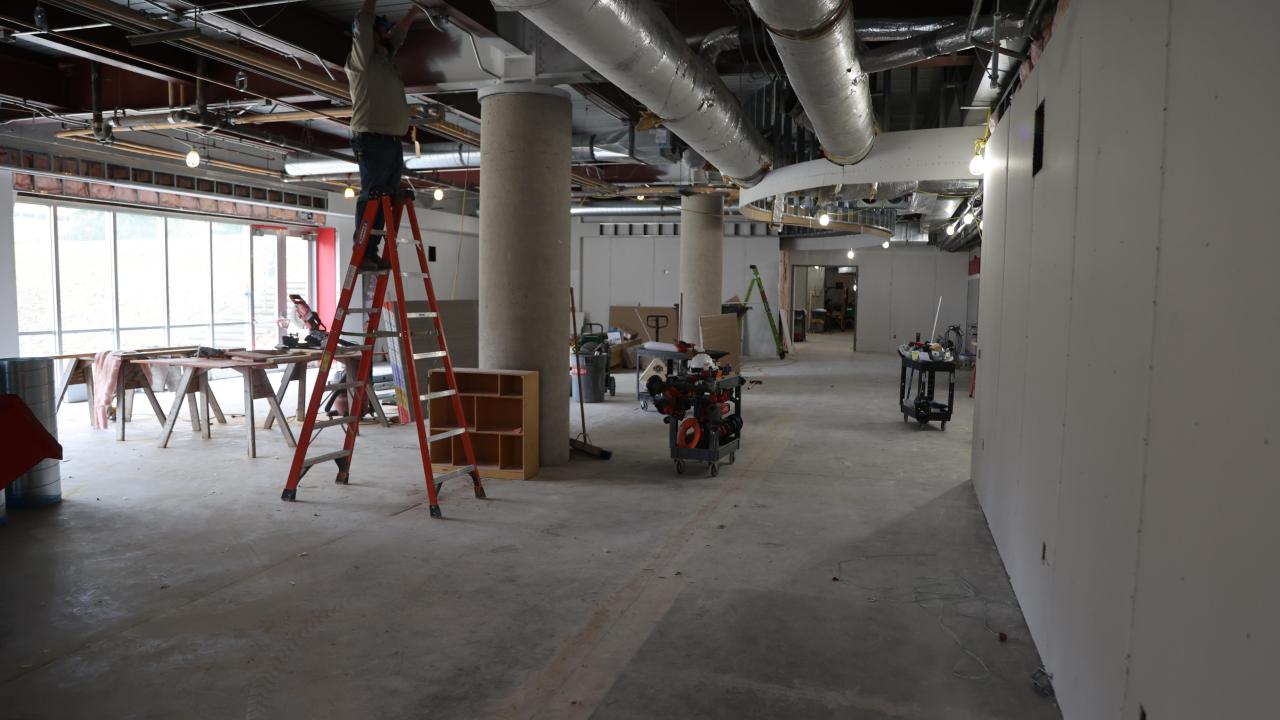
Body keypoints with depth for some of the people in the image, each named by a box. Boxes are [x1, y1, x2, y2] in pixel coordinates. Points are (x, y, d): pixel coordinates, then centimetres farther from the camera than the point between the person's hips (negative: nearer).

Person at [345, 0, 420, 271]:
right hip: (373, 140, -8)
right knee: (371, 197, -12)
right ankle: (362, 254, -12)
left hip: (393, 142, 8)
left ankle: (371, 254, 4)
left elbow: (397, 34, 36)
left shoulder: (385, 58, 23)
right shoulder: (363, 58, 1)